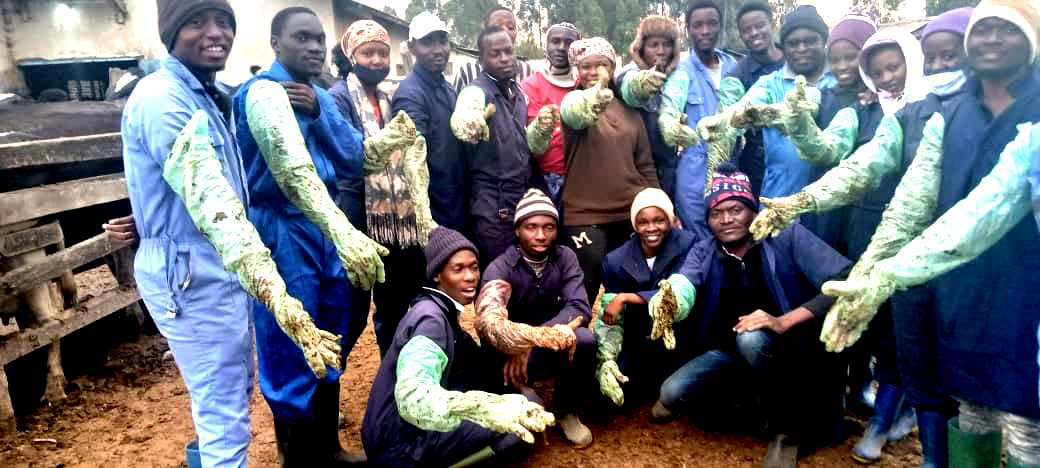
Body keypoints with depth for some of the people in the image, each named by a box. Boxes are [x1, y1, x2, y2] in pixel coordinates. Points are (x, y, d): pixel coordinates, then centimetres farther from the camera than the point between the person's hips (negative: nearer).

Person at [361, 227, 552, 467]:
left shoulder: (441, 308, 8)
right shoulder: (430, 318, -21)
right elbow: (412, 396, -40)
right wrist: (486, 408, -53)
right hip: (401, 445, -9)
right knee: (530, 407, -15)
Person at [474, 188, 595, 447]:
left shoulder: (565, 257, -7)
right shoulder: (500, 268, -19)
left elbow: (579, 308, -22)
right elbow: (488, 322, -38)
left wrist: (529, 342, -36)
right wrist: (539, 336, -58)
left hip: (550, 347, 3)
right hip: (508, 353, -3)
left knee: (583, 339, -29)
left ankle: (567, 411, -4)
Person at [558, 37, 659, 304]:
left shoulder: (629, 111, 11)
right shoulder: (573, 101, -1)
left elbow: (645, 164, 15)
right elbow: (576, 113, -28)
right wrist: (592, 99, -50)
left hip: (631, 213, 4)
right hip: (585, 215, -3)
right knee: (591, 287, -2)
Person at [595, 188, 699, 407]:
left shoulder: (687, 244, -15)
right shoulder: (617, 260, -8)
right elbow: (609, 318, -10)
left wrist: (626, 298, -27)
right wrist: (606, 361, -26)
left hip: (677, 340, -1)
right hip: (639, 339, 1)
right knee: (611, 387, -14)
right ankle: (656, 380, 17)